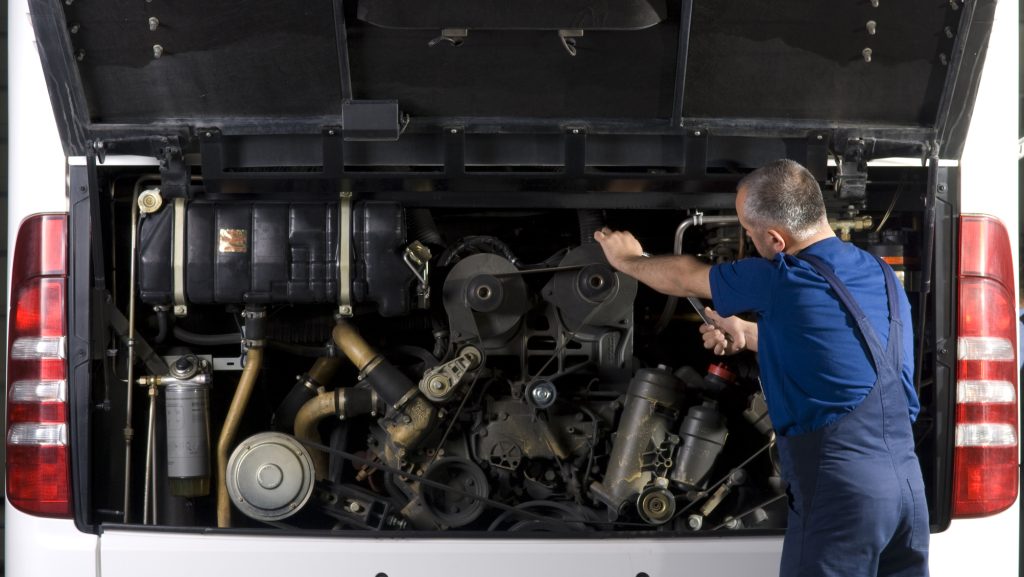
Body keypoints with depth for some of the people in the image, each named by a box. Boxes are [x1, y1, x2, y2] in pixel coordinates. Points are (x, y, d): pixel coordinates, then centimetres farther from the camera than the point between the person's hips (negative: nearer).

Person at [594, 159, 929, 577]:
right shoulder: (881, 276, 11)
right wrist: (748, 336, 32)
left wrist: (628, 260, 27)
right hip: (907, 483, 8)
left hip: (842, 490, -8)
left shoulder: (780, 280, -11)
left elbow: (687, 278, 8)